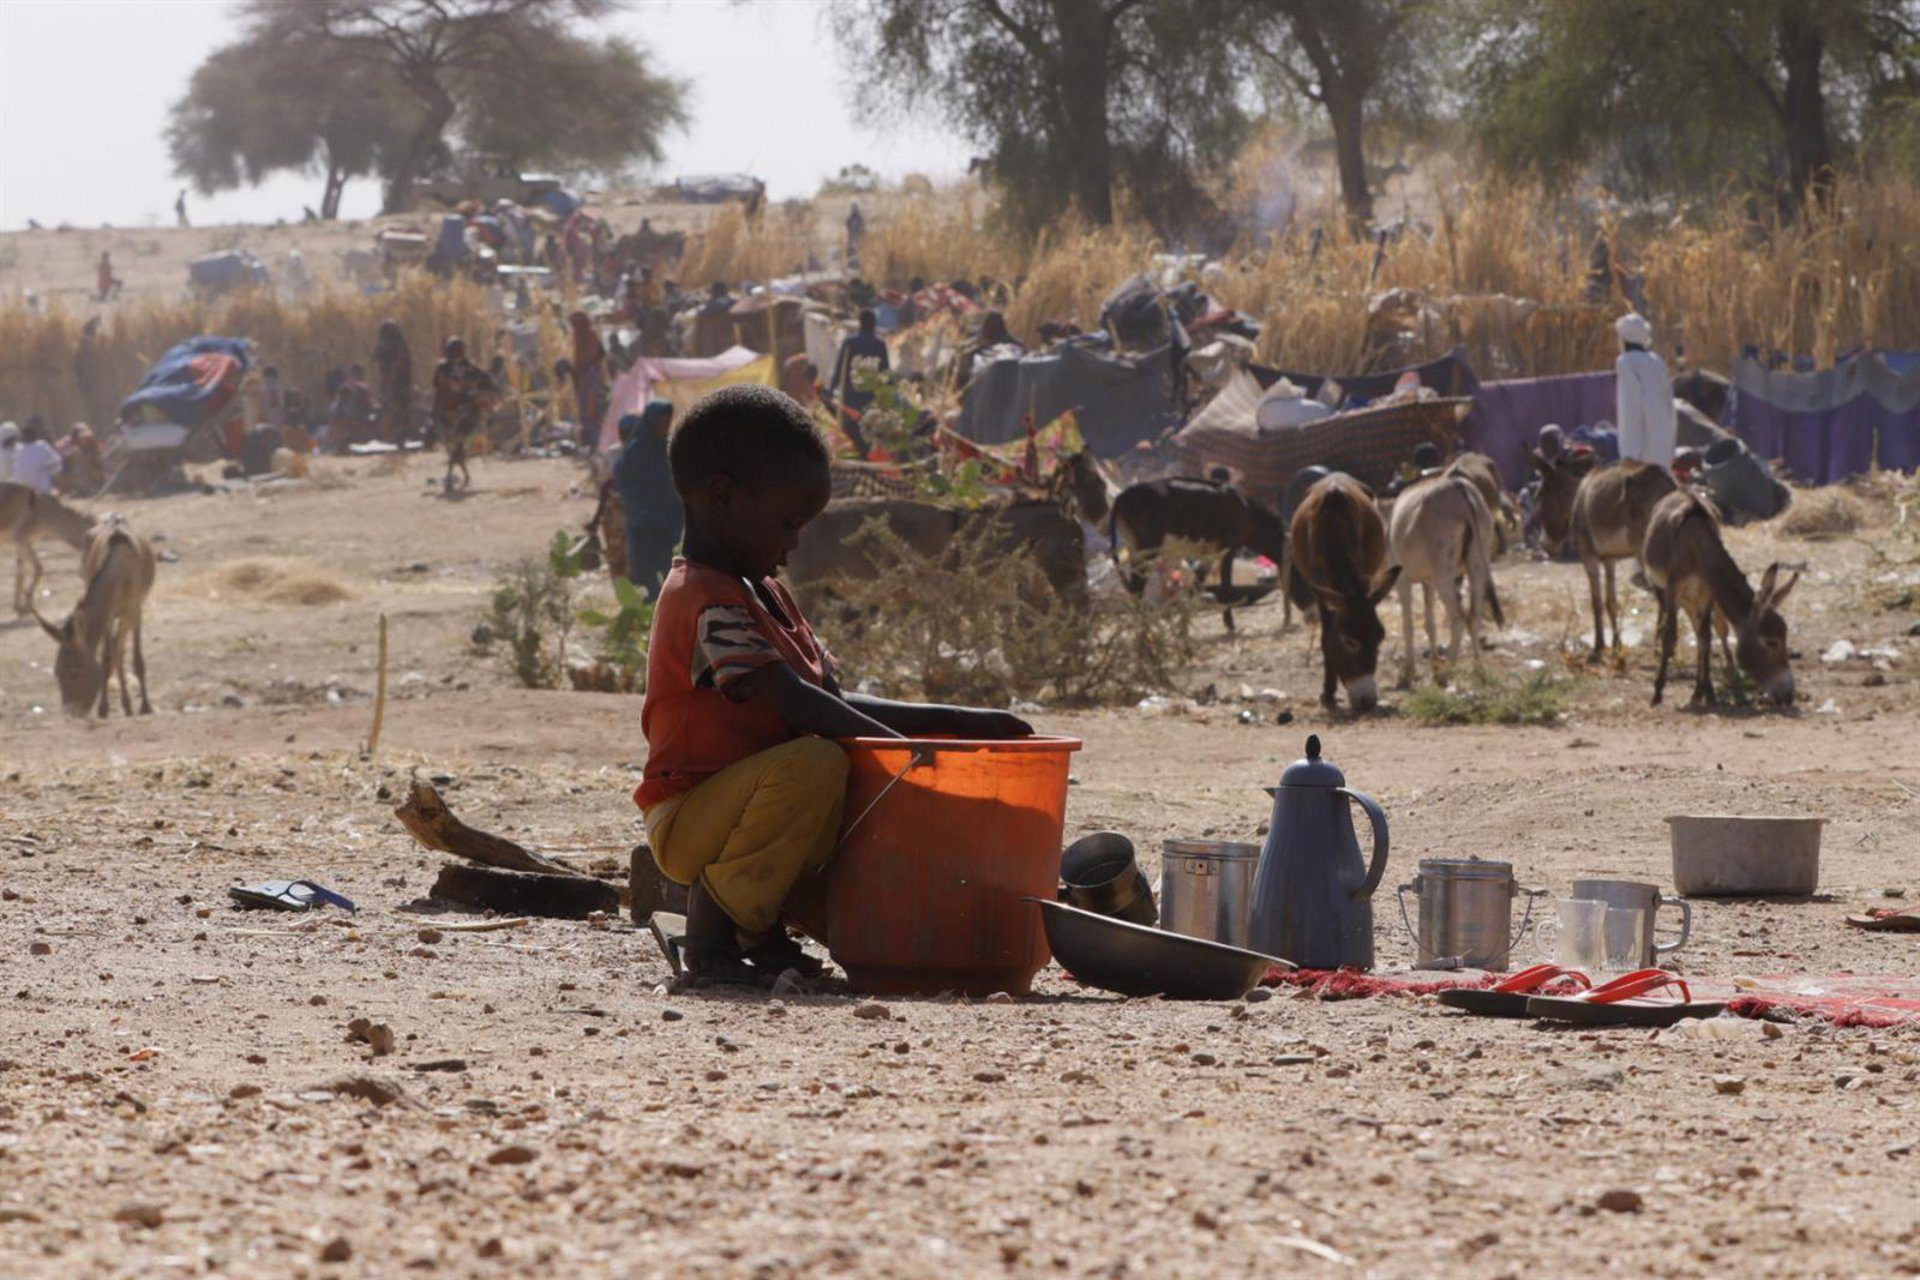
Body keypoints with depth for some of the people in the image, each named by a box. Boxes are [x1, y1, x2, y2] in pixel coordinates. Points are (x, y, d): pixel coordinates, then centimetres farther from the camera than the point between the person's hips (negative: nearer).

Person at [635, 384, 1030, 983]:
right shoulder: (707, 601, -17)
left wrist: (957, 721, 7)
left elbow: (835, 703, 16)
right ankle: (711, 934, -22)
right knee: (815, 765, -35)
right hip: (689, 816, -10)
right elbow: (797, 704, -25)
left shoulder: (766, 595, 17)